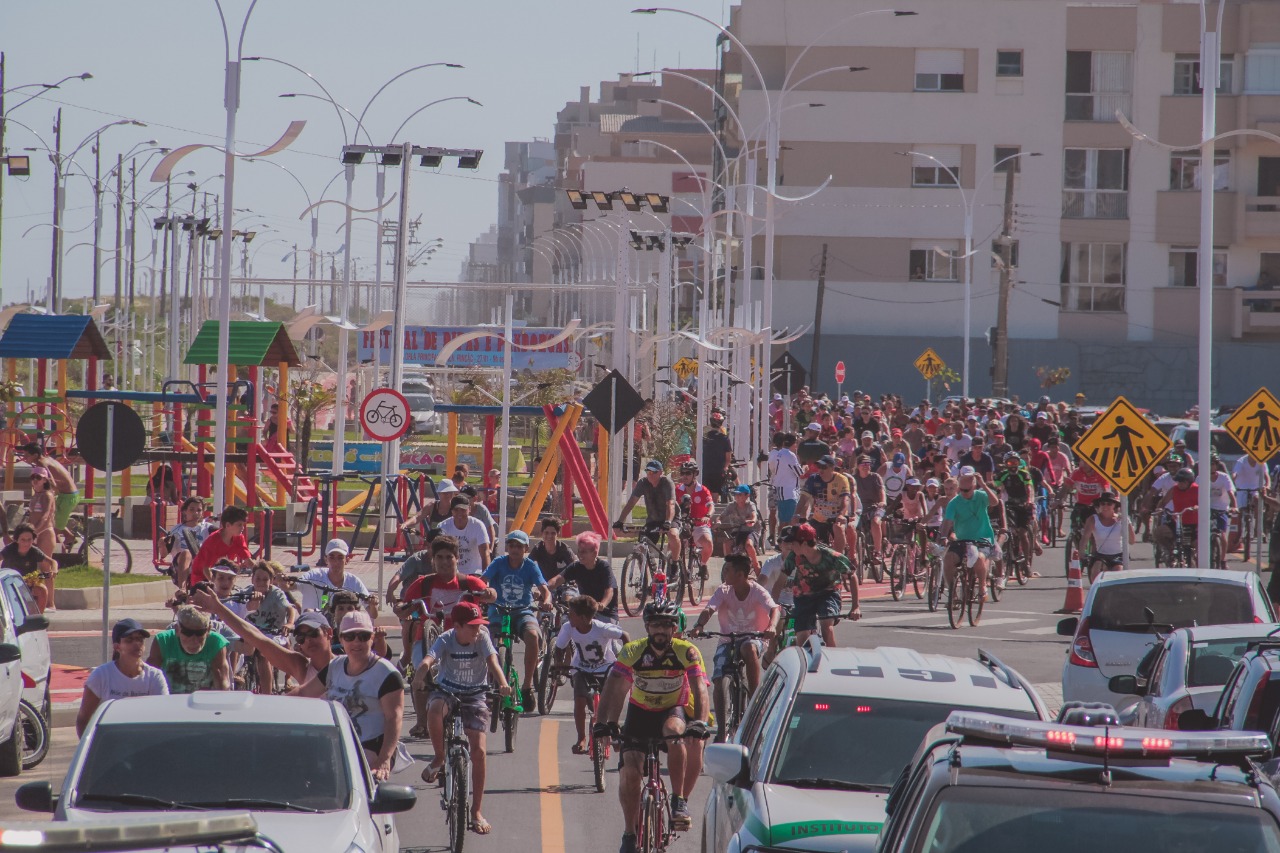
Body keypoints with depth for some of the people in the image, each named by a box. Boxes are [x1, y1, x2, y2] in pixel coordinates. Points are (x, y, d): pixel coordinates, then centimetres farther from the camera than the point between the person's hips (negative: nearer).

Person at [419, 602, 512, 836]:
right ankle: (439, 758, -12)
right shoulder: (446, 640, -15)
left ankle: (476, 812, -2)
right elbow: (430, 658, -32)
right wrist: (424, 668, -57)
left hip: (475, 695, 1)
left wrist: (502, 683, -44)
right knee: (435, 709, -39)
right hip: (447, 691, -1)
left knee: (478, 751, -11)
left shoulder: (482, 637, -11)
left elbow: (492, 661, -24)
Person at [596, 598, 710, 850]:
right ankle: (630, 834, 3)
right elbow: (614, 688, -27)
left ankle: (679, 801, -25)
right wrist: (604, 722, -41)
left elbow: (700, 688, -29)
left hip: (673, 710, -1)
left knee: (674, 732, -37)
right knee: (629, 772, -14)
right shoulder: (632, 652, -18)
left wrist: (700, 721, -46)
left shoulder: (687, 652, -19)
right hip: (640, 713, 1)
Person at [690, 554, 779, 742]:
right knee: (718, 681, -16)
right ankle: (722, 729, -7)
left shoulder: (757, 591, -11)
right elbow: (709, 610, -19)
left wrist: (772, 627, -48)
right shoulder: (723, 591, -5)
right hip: (727, 641, 3)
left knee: (749, 648, -39)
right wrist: (698, 626, -40)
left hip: (752, 639, -3)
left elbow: (774, 609, -26)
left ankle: (754, 695, -26)